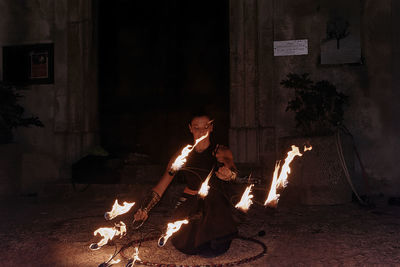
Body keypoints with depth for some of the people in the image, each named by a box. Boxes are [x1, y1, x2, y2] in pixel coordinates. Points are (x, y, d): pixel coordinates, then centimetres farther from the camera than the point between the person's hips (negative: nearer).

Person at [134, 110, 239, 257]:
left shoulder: (221, 152, -3)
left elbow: (231, 167, -25)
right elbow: (162, 185, 0)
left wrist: (228, 172, -50)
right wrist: (145, 209, -12)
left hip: (215, 206, -2)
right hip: (189, 205, 2)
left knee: (213, 250, -20)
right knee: (184, 245, -14)